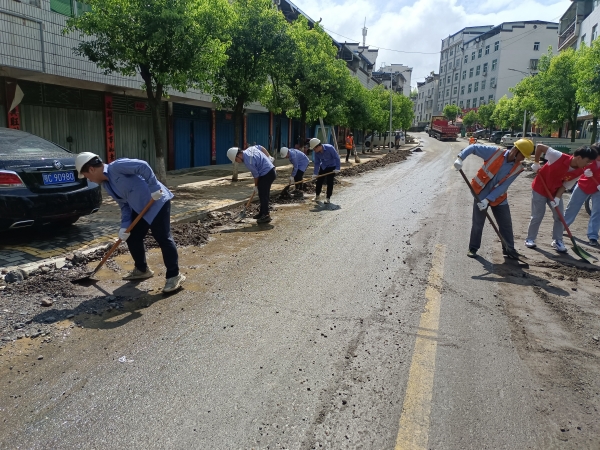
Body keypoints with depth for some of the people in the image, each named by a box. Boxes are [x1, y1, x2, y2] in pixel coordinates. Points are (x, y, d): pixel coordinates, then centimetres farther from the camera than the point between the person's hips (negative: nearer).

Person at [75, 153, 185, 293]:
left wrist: (154, 188, -25)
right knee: (132, 238, 14)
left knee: (163, 239, -8)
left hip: (157, 202, -10)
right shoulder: (106, 184, 12)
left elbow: (143, 166, -25)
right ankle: (142, 269, 32)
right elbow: (124, 205, 13)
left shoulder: (116, 167, -17)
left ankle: (174, 275, -1)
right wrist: (125, 226, 3)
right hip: (139, 208, 10)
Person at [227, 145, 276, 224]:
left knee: (263, 195, -3)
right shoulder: (250, 149, 3)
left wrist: (256, 186, 2)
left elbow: (256, 175, -14)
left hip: (267, 175, -10)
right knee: (263, 194, 17)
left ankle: (266, 216, 3)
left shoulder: (248, 161, -23)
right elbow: (261, 147, 17)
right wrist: (269, 157, 25)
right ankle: (262, 213, 28)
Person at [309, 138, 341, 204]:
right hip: (323, 167, 5)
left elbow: (337, 158, -24)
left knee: (329, 181, -6)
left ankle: (328, 198, 3)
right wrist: (315, 173, -12)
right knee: (319, 181, 6)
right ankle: (317, 195, 25)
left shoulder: (330, 148, -30)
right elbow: (317, 163, -7)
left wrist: (337, 168, -26)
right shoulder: (316, 152, -14)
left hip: (331, 167, -5)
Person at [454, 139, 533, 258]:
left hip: (499, 198, 3)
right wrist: (460, 158, -25)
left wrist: (488, 199, -24)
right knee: (477, 224, 4)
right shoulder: (495, 152, -17)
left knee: (506, 224, 8)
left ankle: (509, 249, 24)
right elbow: (474, 147, -11)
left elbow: (503, 187, -15)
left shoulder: (517, 169, -9)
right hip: (481, 194, -3)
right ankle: (473, 248, 19)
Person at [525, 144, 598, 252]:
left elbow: (565, 185, -7)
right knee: (537, 216, 0)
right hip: (540, 189, -5)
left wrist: (557, 198, -21)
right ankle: (530, 239, 15)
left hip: (556, 192, 5)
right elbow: (539, 146, -24)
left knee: (559, 216, 3)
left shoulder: (579, 172, -13)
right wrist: (536, 163, -16)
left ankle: (557, 241, 18)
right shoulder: (559, 157, -30)